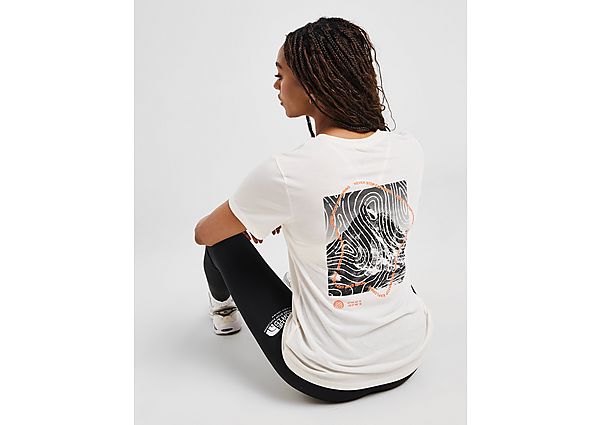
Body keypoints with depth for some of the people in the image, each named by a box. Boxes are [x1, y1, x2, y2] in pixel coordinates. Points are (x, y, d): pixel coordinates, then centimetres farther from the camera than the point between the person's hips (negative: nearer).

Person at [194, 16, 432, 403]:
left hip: (325, 378, -4)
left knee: (224, 238, 12)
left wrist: (261, 221, 17)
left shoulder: (285, 173, -24)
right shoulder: (410, 150, -9)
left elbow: (203, 234, -5)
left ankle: (224, 309, 45)